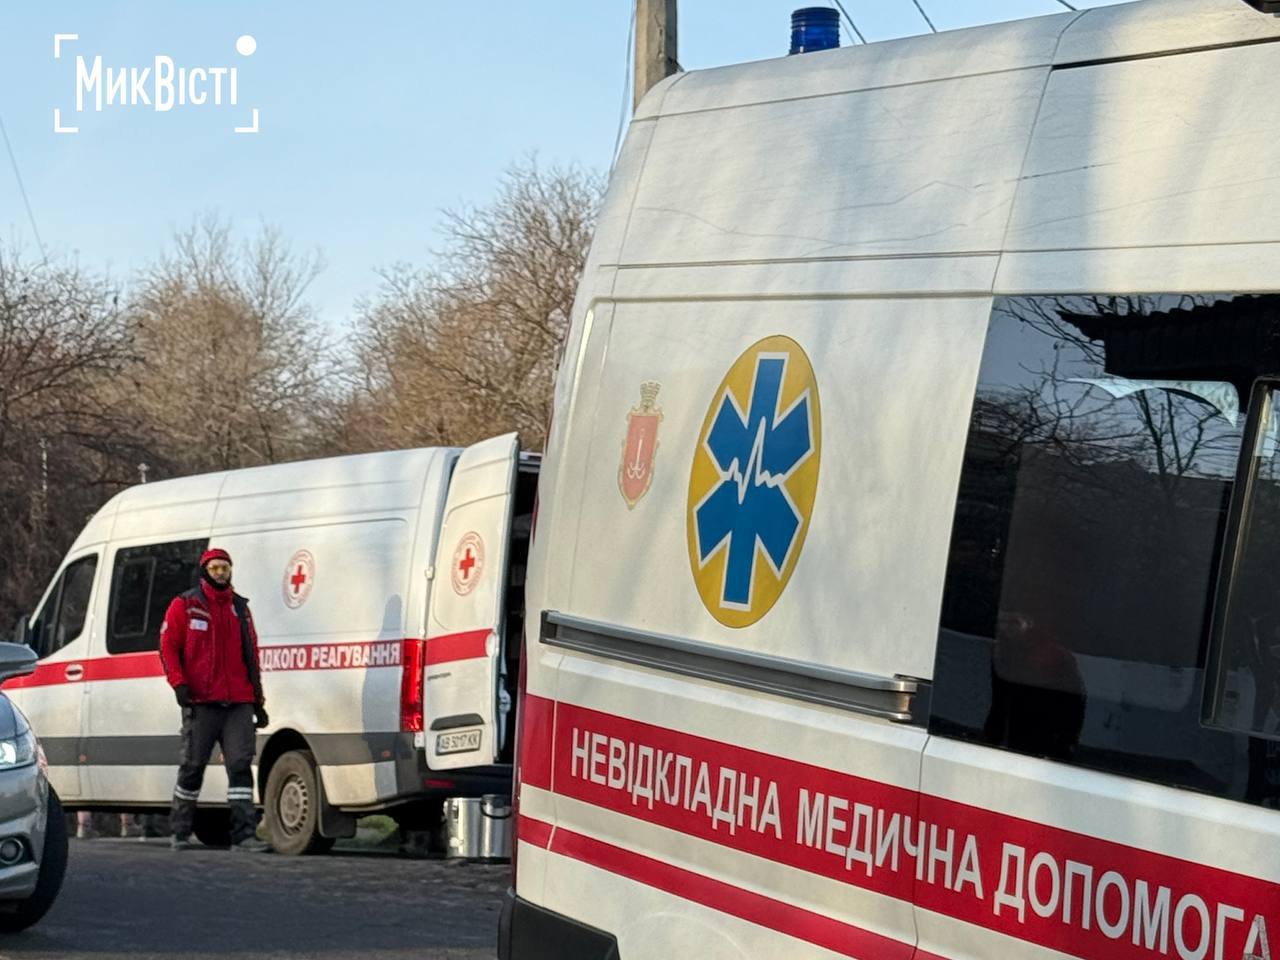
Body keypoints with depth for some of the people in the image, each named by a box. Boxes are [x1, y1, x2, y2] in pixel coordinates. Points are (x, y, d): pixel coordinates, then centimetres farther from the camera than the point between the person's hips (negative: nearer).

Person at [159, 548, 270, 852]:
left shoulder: (240, 608, 18)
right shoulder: (185, 605, 5)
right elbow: (168, 647, 0)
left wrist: (258, 701, 18)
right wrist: (179, 684, -13)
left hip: (238, 703, 3)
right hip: (201, 702, -3)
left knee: (241, 764, -6)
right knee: (192, 766, 2)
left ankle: (243, 835, -10)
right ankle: (180, 832, 15)